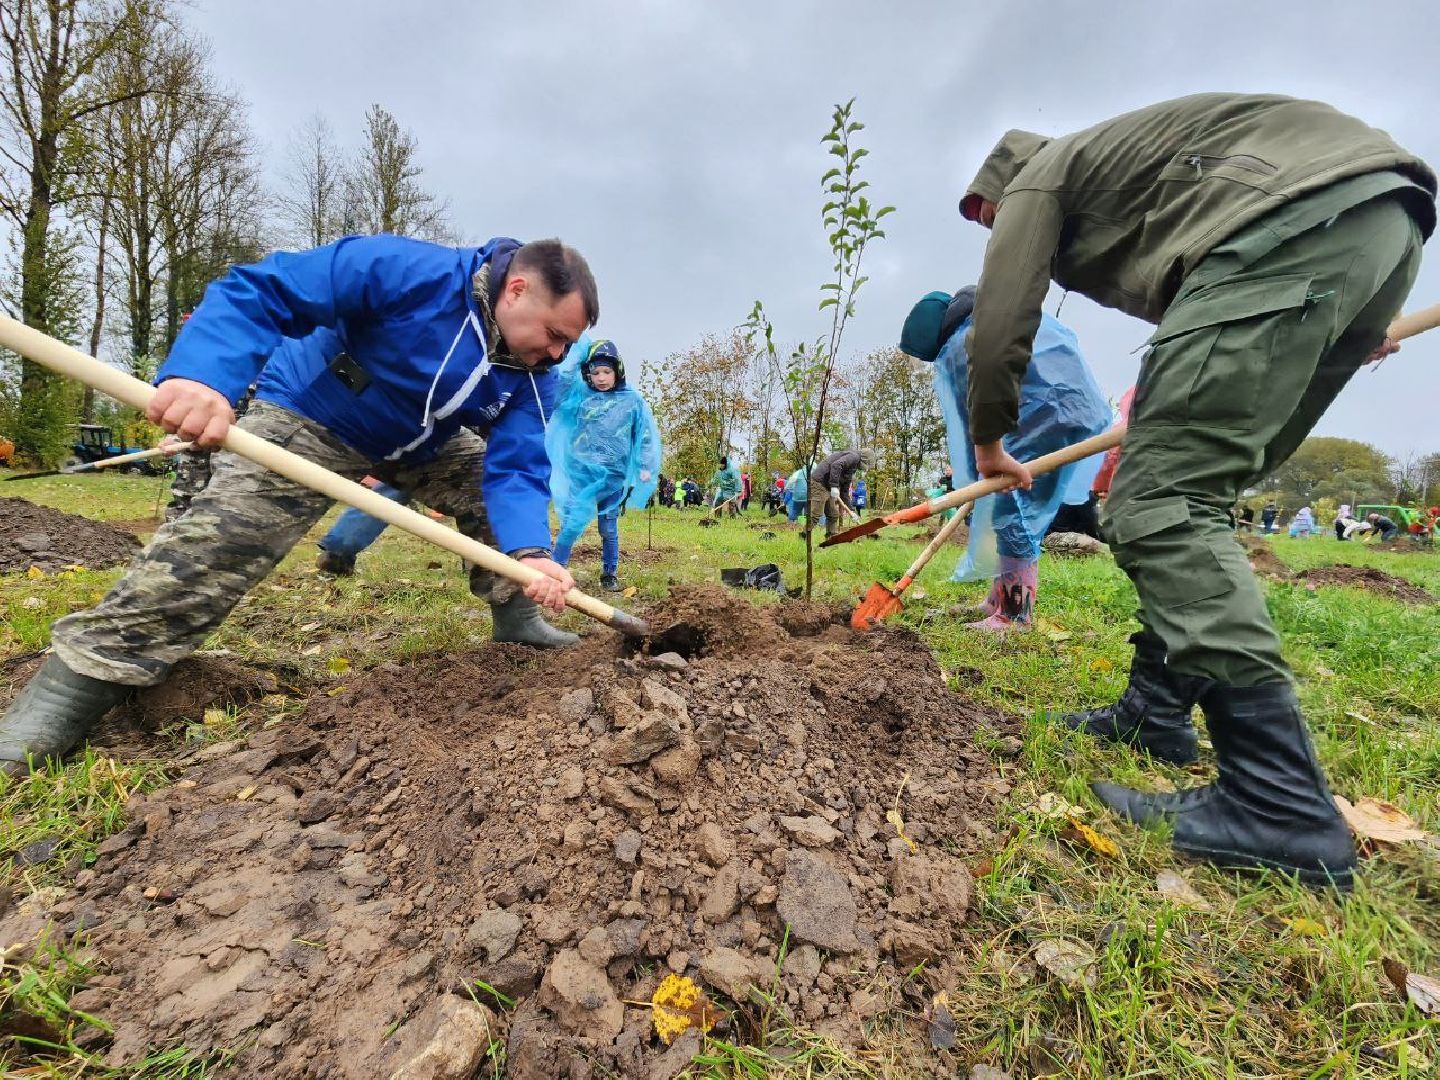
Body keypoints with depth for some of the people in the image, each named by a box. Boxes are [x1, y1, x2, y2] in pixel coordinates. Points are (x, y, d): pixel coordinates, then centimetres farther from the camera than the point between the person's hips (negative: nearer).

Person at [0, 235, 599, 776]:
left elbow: (516, 467, -25)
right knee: (214, 545, -16)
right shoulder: (407, 270, -31)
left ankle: (516, 617, 12)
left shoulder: (530, 375, -16)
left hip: (422, 445, 6)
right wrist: (201, 374, -46)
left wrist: (529, 553, -43)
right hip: (309, 417, -5)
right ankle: (69, 691, -3)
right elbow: (258, 289, -29)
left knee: (493, 490, -4)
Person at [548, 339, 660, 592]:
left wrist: (646, 466, 2)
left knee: (609, 528, 9)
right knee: (572, 523, -6)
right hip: (580, 471, 0)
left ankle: (610, 574, 23)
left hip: (613, 475, 0)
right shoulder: (579, 394, 4)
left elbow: (646, 435, 6)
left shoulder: (633, 400, 1)